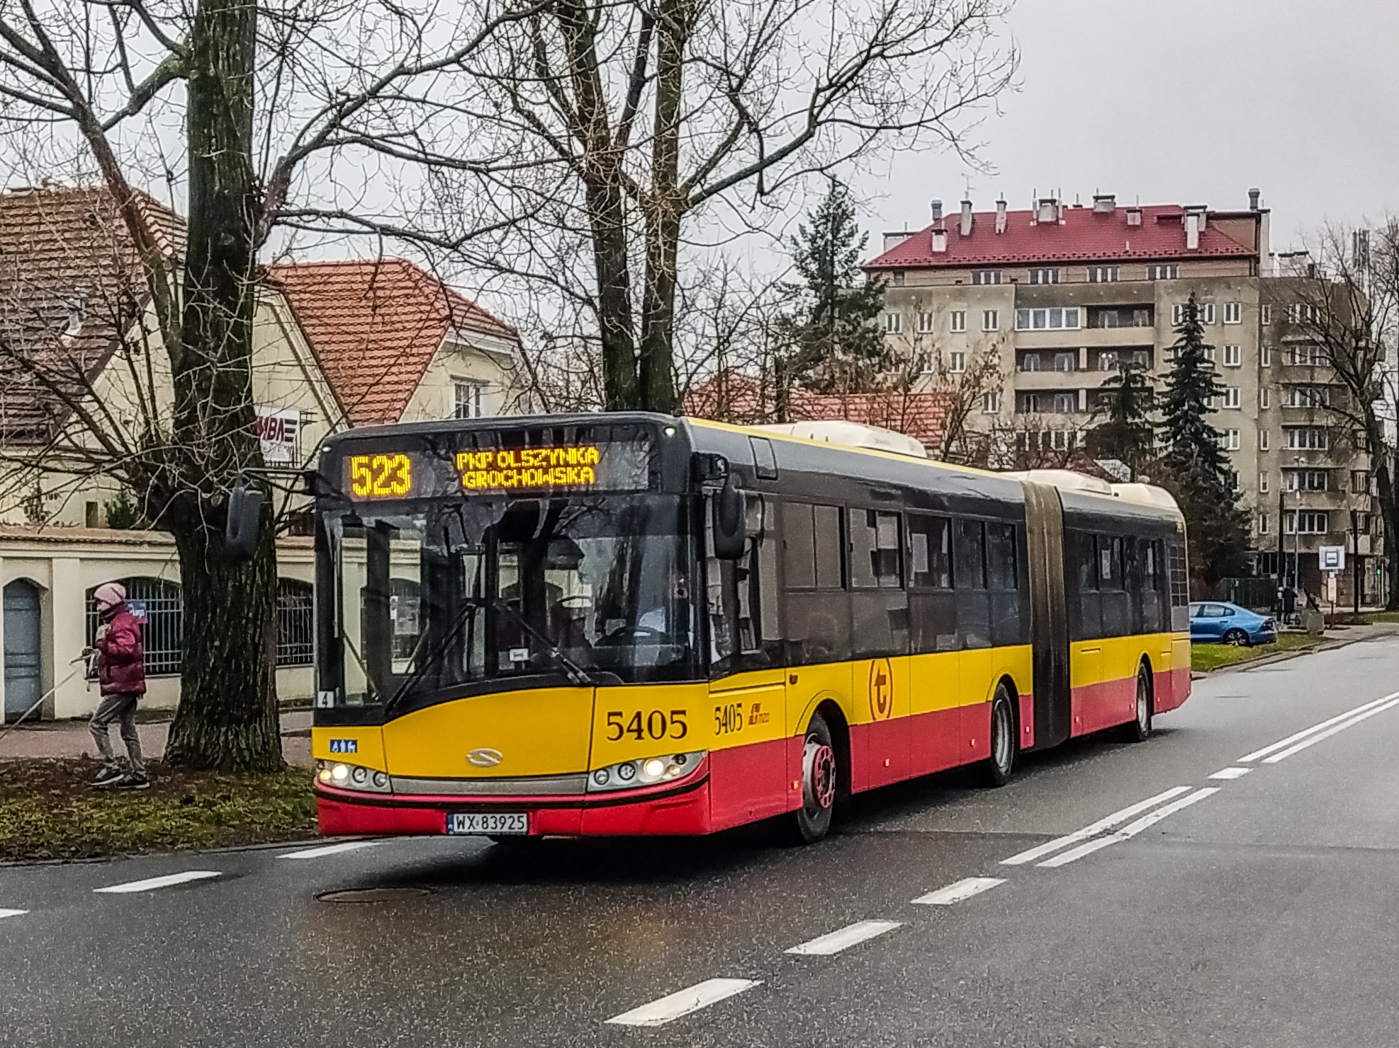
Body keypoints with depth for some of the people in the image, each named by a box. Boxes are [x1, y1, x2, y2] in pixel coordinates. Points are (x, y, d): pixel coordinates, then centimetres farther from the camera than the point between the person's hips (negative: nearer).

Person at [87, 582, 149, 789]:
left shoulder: (121, 623, -13)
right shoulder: (121, 621, 21)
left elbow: (126, 650, -27)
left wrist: (104, 646, -29)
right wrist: (99, 652, 18)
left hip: (121, 686, -11)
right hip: (129, 685, 11)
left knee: (98, 724, -8)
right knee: (128, 730, 11)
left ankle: (111, 769, -10)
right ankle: (139, 775, 11)